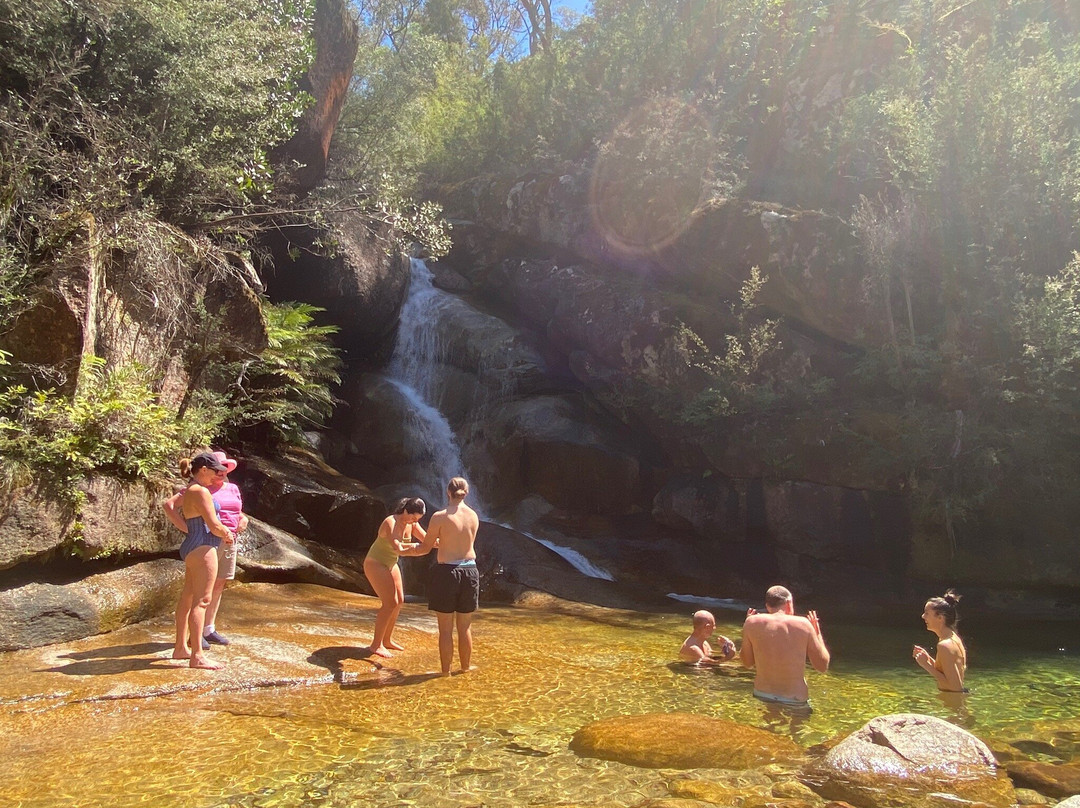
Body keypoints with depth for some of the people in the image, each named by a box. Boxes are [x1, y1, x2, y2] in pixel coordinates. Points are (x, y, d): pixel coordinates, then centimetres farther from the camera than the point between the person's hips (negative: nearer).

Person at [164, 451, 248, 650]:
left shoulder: (233, 489, 15)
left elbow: (239, 514, 28)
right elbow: (169, 504, -12)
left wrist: (243, 520, 3)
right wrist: (186, 528, -18)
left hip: (229, 542, 7)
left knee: (219, 586, 13)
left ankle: (209, 629, 24)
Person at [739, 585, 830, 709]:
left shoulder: (753, 622, -3)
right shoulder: (803, 624, -6)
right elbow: (823, 666, 3)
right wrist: (817, 631, 15)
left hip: (761, 698, 2)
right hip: (796, 702, -2)